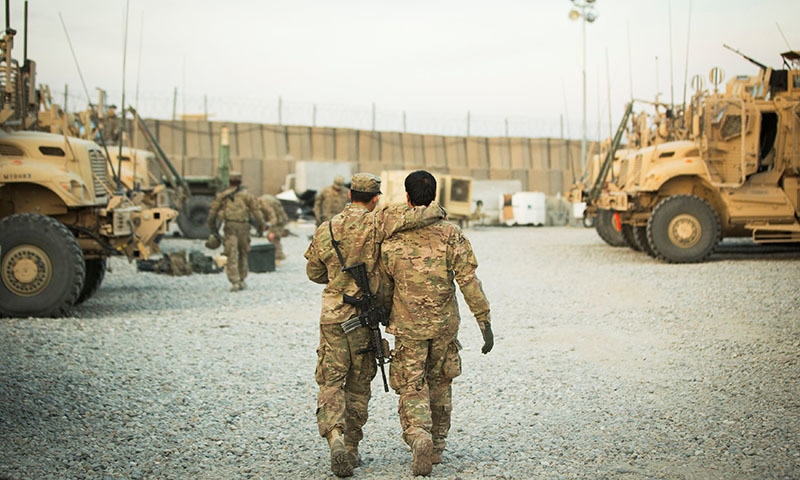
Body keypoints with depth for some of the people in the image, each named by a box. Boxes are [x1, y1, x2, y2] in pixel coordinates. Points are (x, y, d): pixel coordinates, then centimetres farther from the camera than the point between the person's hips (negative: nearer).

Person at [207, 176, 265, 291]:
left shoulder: (222, 195, 11)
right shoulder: (247, 195, 9)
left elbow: (213, 209, 8)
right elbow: (256, 210, 1)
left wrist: (212, 225, 17)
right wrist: (261, 225, 5)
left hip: (230, 226, -1)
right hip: (243, 225, 1)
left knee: (231, 255, -3)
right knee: (243, 253, 17)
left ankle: (235, 283, -12)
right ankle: (241, 281, 18)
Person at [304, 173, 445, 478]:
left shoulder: (325, 231, 1)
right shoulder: (376, 223, -10)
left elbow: (314, 273, 12)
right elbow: (419, 214, -20)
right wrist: (436, 212, 3)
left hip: (332, 315, 1)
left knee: (331, 382, 4)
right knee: (358, 384, 12)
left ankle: (335, 438, -19)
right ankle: (351, 449, 18)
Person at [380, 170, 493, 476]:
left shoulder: (391, 241, -5)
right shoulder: (451, 234, -6)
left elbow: (384, 290, 4)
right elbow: (469, 282, -10)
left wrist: (385, 317, 22)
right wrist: (485, 323, -7)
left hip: (408, 327, -1)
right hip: (445, 325, 2)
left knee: (412, 389, 3)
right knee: (439, 384, 19)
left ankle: (419, 437, -23)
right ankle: (437, 446, 26)